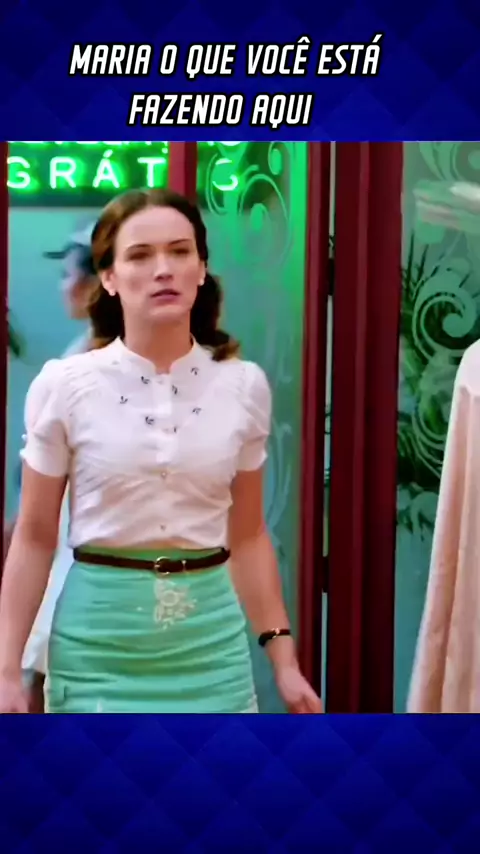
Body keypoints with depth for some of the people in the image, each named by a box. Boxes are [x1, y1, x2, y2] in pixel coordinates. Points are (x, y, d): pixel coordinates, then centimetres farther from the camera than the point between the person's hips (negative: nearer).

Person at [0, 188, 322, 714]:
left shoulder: (244, 385, -1)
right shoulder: (64, 386, -7)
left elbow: (248, 535, 7)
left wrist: (283, 657, 6)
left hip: (210, 637, 2)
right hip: (99, 638, -2)